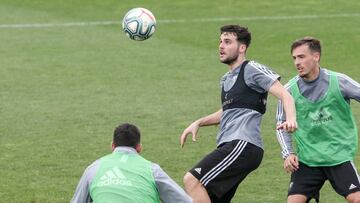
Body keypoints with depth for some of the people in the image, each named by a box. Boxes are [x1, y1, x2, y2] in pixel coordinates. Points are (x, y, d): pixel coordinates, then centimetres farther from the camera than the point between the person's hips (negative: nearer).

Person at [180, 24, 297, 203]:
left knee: (192, 180, -23)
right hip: (229, 146, 10)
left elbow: (285, 96, -12)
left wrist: (291, 118, -32)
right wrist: (198, 123, 28)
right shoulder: (226, 79, 24)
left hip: (244, 145, -10)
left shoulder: (251, 69, -3)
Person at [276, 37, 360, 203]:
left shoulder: (338, 81, -8)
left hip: (340, 156, -1)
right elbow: (282, 125, 8)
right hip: (306, 159, 1)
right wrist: (288, 154, -4)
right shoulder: (289, 90, -2)